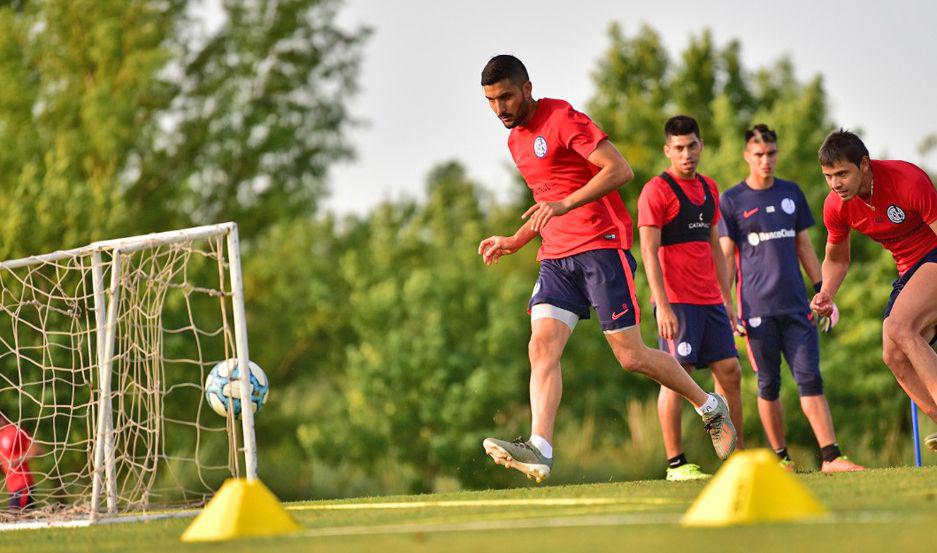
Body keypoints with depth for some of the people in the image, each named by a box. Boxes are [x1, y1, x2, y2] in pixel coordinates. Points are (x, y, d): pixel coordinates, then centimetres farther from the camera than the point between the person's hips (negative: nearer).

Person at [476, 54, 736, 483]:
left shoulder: (562, 118, -8)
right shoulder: (516, 141, 18)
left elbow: (620, 170, -17)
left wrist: (564, 204, -25)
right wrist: (513, 242, 19)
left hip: (601, 246, -7)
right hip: (556, 256, 7)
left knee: (631, 356, -5)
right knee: (542, 347, -13)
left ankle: (711, 408, 17)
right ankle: (539, 451, -25)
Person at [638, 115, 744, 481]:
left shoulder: (708, 189, 16)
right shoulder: (656, 191, -6)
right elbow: (649, 252, -11)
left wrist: (727, 298, 19)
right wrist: (662, 306, -18)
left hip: (710, 300, 7)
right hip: (677, 301, -7)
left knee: (730, 371, 6)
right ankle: (675, 463, -5)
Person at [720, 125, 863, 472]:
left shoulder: (791, 193, 13)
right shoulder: (732, 201, 2)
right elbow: (726, 257, 2)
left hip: (796, 304, 3)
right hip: (757, 309, -3)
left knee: (809, 379, -6)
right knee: (768, 385, 2)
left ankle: (830, 456, -12)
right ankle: (780, 457, 12)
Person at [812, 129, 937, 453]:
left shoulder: (907, 180, -25)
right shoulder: (836, 207, -6)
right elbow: (836, 258, 13)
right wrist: (826, 293, -7)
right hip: (909, 270, 7)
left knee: (899, 327, -28)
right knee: (894, 356, -4)